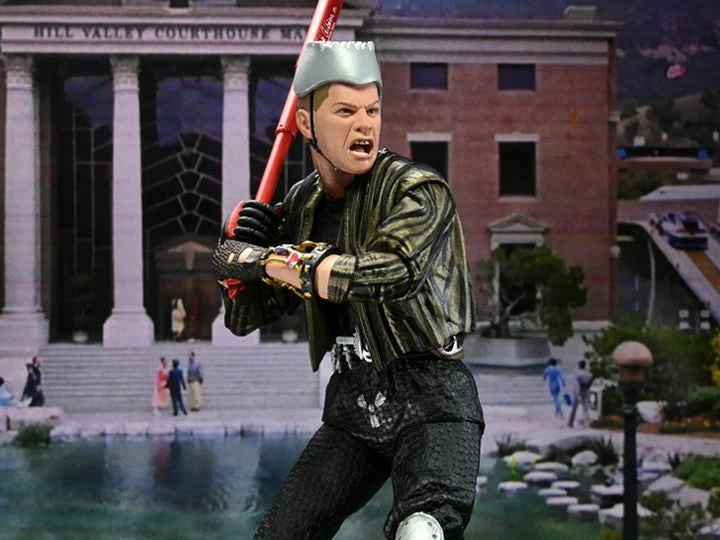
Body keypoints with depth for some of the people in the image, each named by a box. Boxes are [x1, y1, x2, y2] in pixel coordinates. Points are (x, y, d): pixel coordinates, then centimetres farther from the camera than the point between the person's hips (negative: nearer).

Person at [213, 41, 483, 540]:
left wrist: (268, 260, -23)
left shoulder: (418, 190, -9)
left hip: (431, 402, -6)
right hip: (352, 405, 6)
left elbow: (392, 274, -29)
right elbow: (247, 318, 14)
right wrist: (239, 257, -8)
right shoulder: (303, 205, 8)